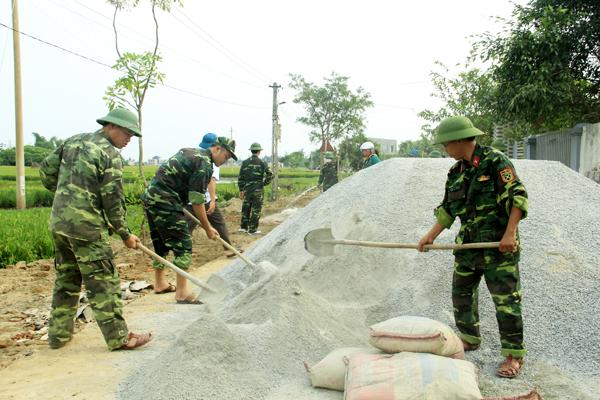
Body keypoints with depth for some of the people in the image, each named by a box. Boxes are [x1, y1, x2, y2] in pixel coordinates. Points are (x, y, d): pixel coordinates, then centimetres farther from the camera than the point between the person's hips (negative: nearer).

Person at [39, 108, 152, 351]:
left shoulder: (73, 142, 12)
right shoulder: (110, 155, -10)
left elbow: (46, 171, 15)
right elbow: (113, 201, -11)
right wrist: (125, 234, -2)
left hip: (58, 222, 8)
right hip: (86, 226, -8)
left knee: (66, 279, 18)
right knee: (103, 282, -2)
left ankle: (59, 334, 27)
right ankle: (118, 338, 4)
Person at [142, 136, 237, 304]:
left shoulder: (189, 152, 17)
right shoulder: (204, 164, -12)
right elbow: (197, 202, -14)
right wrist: (208, 228, -5)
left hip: (150, 196, 10)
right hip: (166, 202, -10)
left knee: (160, 243, 19)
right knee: (183, 245, -6)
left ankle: (160, 283, 31)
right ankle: (182, 293, -4)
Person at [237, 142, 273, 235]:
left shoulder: (245, 162, 3)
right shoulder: (262, 163, -6)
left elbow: (240, 177, 4)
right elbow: (270, 175, -13)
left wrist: (241, 190, 11)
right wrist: (264, 183, 2)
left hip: (247, 189, 3)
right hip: (258, 190, -3)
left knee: (246, 208, 17)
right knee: (256, 210, 3)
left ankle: (243, 226, 22)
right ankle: (252, 230, 5)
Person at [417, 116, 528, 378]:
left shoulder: (495, 161, -11)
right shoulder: (456, 172, 11)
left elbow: (518, 196, -16)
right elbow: (447, 209, 16)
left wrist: (510, 233, -22)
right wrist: (431, 236, 10)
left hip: (498, 245, -7)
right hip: (467, 244, 8)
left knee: (506, 299, -2)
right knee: (461, 293, 13)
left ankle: (514, 354, 11)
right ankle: (470, 338, 32)